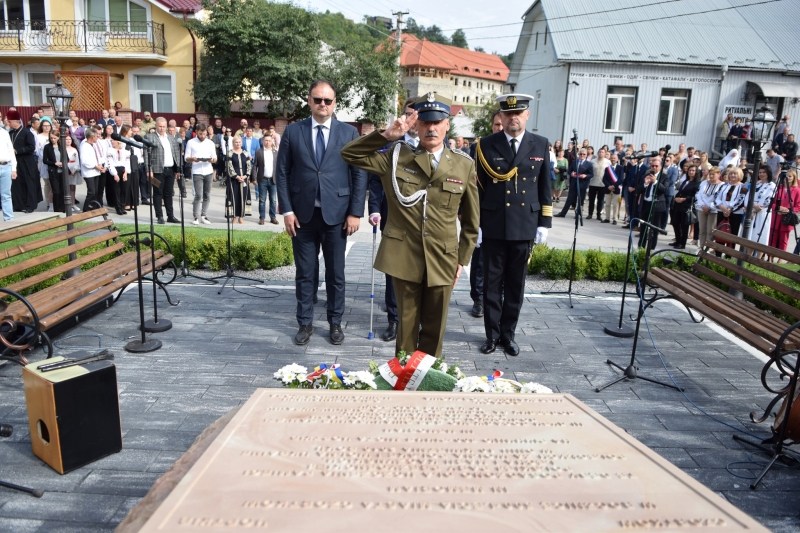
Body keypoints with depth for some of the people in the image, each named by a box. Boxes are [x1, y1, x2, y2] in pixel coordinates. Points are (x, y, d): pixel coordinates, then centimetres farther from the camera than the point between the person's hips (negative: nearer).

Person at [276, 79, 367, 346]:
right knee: (304, 272, 9)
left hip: (336, 214, -1)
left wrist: (355, 212, -6)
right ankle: (305, 323, 22)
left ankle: (335, 322, 23)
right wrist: (287, 210, -4)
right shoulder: (293, 131, 4)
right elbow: (283, 172, 4)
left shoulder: (349, 132, 2)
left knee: (336, 272, 9)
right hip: (303, 214, 1)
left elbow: (360, 174, 0)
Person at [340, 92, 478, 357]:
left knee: (434, 328, 12)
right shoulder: (396, 157, 1)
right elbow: (349, 154, -2)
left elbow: (470, 220, 8)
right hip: (404, 257, -1)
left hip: (443, 260, 1)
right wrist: (387, 135, -13)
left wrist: (462, 259, 7)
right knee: (406, 324, 11)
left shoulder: (464, 165, 2)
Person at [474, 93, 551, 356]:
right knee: (492, 284, 8)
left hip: (525, 227, 1)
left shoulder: (540, 145, 5)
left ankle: (508, 334, 24)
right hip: (493, 227, -1)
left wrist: (545, 223, 3)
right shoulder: (487, 145, 0)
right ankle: (492, 334, 21)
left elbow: (545, 186, 7)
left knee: (516, 285, 10)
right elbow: (478, 187, 0)